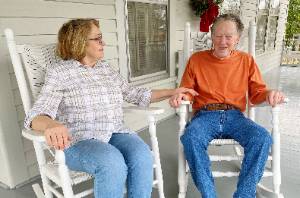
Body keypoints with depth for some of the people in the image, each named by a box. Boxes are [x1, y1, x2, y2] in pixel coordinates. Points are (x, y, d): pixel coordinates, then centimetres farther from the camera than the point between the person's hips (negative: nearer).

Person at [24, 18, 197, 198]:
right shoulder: (59, 72, -1)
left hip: (115, 134, 4)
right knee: (113, 163, -33)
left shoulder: (106, 68, 14)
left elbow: (134, 94, 19)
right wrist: (51, 125, -38)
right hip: (79, 141, -4)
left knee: (142, 156, -26)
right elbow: (37, 115, -12)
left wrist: (172, 92, 17)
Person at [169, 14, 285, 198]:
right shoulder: (196, 59, 9)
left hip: (234, 116, 2)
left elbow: (257, 93, 13)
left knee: (263, 138, -27)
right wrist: (181, 96, -12)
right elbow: (187, 91, 12)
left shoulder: (246, 60, 12)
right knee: (191, 138, -33)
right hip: (205, 116, -1)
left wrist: (269, 94, -10)